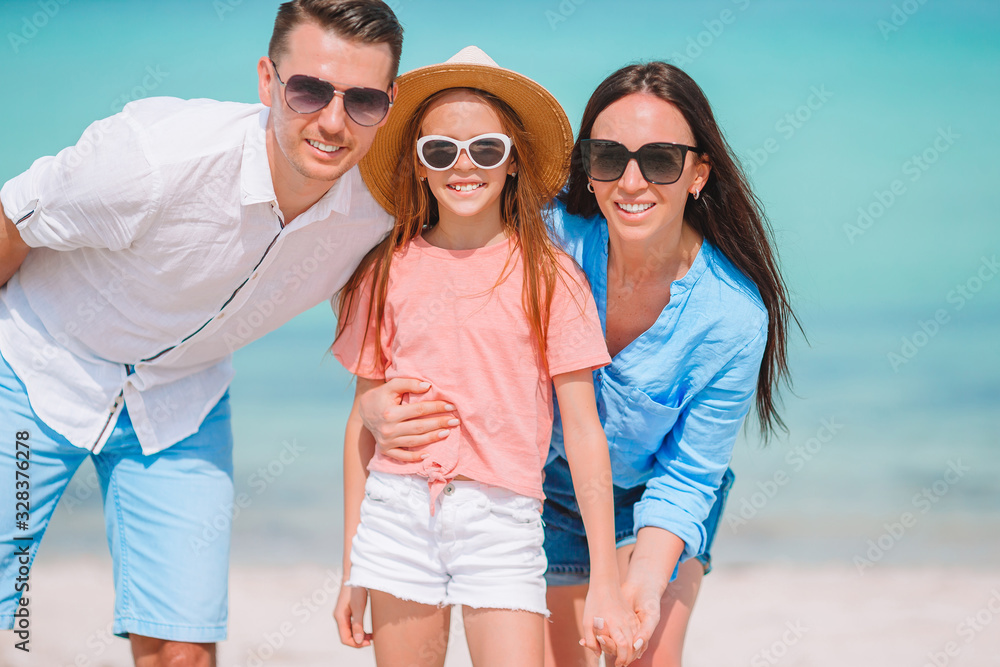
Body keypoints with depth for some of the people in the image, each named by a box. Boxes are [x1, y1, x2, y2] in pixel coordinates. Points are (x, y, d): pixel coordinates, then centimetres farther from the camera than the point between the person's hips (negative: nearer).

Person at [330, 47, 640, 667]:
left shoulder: (551, 276, 1)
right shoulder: (388, 273, 7)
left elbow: (584, 430, 1)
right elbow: (363, 422, 12)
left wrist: (606, 582, -1)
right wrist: (351, 570, 12)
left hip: (502, 521, -2)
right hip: (398, 506, 2)